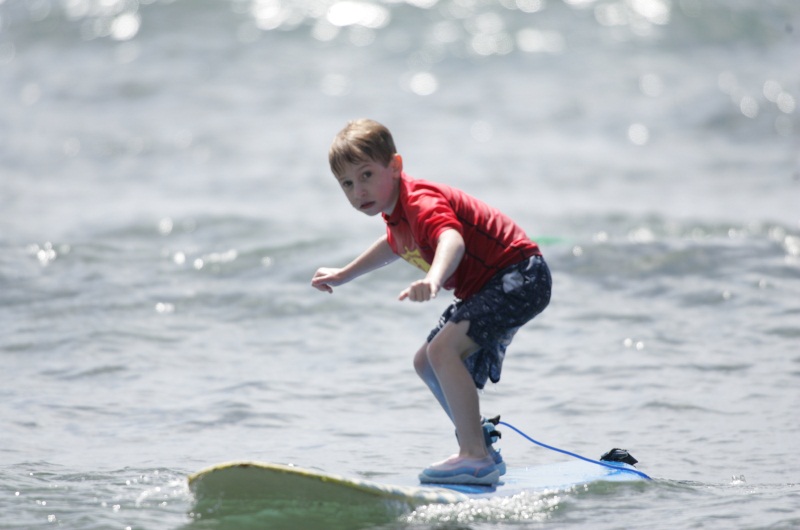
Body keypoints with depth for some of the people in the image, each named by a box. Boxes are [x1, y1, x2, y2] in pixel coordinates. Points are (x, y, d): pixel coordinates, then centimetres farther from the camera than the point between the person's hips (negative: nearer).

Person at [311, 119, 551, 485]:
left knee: (444, 348, -27)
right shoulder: (397, 210, 8)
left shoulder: (421, 202, -24)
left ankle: (475, 457, -24)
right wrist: (342, 275, 40)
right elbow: (394, 245, 34)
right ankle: (482, 447, 27)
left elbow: (452, 239, -47)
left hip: (519, 277, -11)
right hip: (485, 286, 12)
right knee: (425, 362, 18)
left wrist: (433, 279, -67)